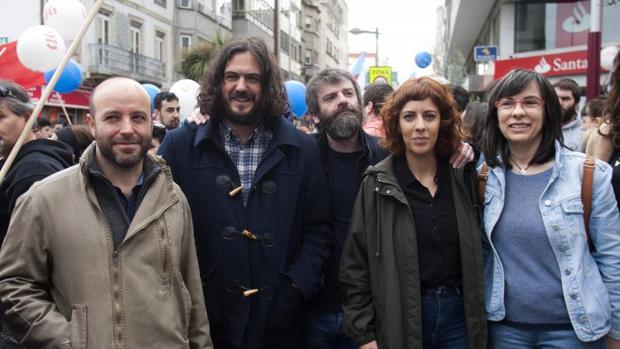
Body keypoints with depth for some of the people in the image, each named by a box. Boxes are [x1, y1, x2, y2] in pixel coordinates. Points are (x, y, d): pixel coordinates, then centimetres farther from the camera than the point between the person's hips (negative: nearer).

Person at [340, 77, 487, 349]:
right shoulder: (377, 184, -7)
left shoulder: (464, 177, 1)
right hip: (400, 319, -2)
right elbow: (355, 264, -5)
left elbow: (477, 252, 8)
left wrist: (479, 318, 6)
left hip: (460, 315, 2)